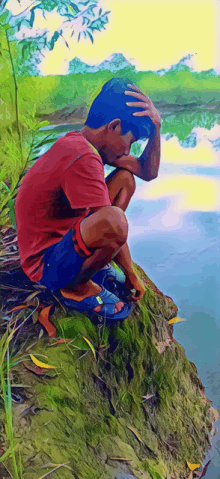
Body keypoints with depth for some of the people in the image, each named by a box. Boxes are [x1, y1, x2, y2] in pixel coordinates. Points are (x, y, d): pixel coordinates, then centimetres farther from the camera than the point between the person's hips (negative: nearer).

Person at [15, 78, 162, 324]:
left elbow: (147, 172, 7)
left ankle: (93, 260, 9)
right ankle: (75, 288, -8)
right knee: (112, 221, -39)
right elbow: (112, 225, -24)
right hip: (46, 264, -10)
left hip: (63, 236, 10)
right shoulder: (83, 158, -28)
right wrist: (131, 275, -11)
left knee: (125, 178, 8)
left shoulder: (81, 143, 3)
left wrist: (155, 127, -6)